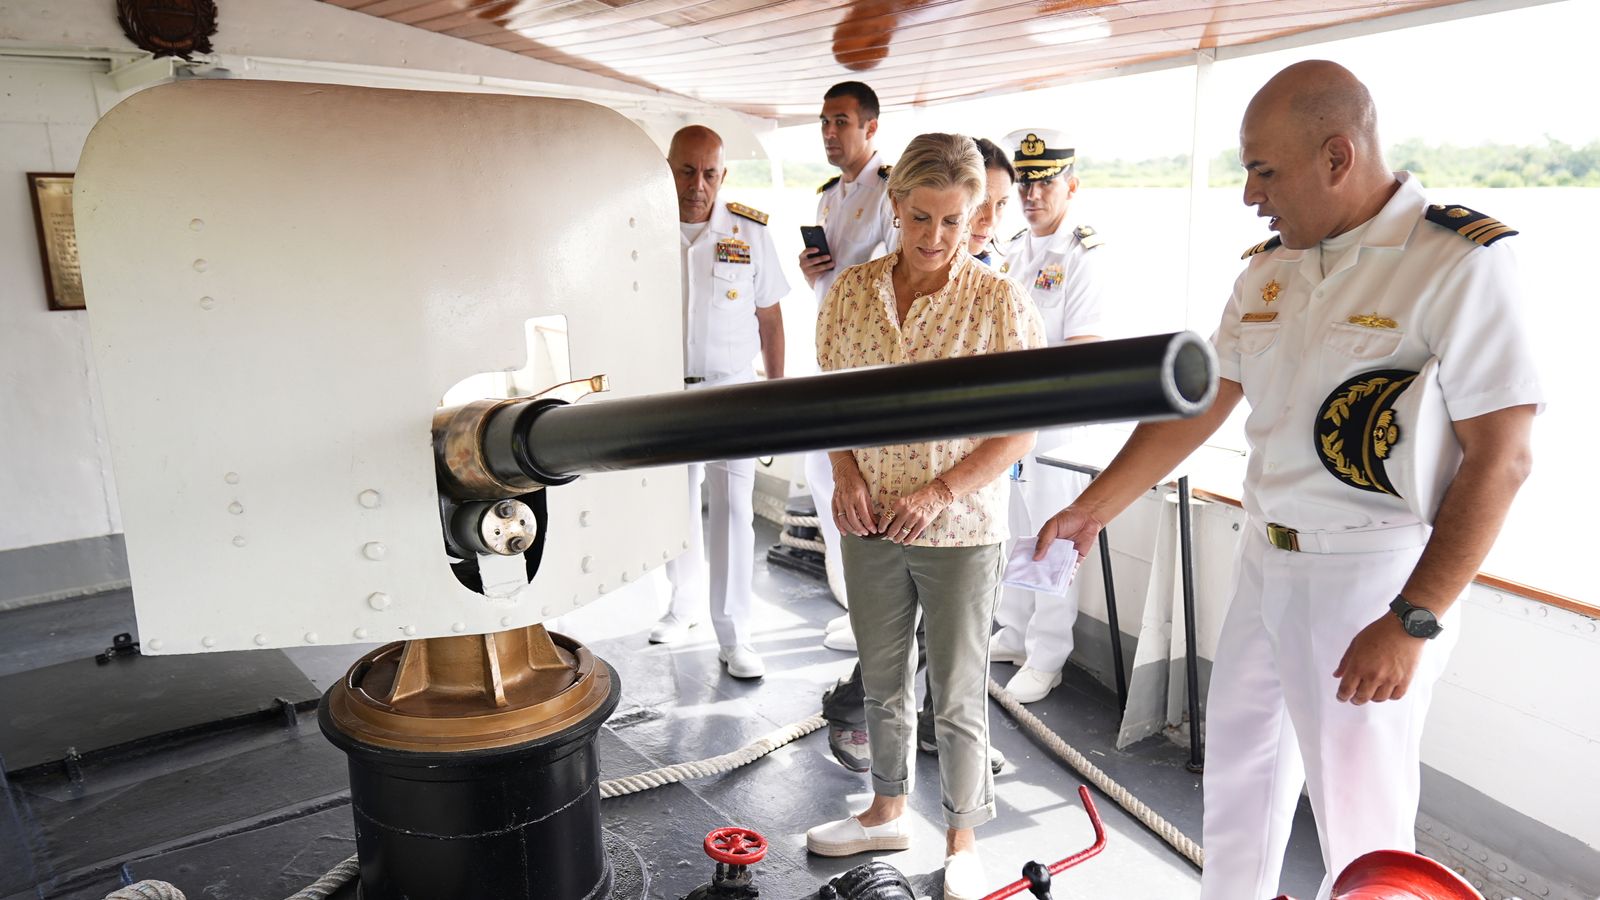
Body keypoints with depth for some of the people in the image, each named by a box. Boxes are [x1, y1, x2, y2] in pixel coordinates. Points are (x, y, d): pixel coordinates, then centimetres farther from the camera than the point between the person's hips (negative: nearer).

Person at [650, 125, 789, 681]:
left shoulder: (750, 232, -4)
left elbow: (770, 318, 3)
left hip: (731, 390, -2)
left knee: (732, 511, -4)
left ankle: (734, 637, 6)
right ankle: (685, 601, 37)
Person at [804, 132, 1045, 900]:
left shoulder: (1000, 303, -12)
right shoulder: (850, 291, -1)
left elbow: (1022, 429, -11)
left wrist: (940, 493, -19)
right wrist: (845, 470, -8)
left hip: (960, 531, -4)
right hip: (869, 525, 4)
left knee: (957, 696, 10)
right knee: (881, 681, 20)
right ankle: (887, 810, 42)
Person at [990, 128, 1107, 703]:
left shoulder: (1083, 258, -12)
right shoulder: (1015, 250, 12)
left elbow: (1082, 352, -17)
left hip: (1054, 417, -7)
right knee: (1011, 528, 16)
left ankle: (1046, 657, 15)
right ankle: (1015, 632, 33)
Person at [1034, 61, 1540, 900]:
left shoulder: (1460, 260, -15)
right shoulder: (1266, 267, 5)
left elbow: (1499, 457, -18)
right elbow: (1196, 406, 9)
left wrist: (1412, 622, -21)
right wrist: (1092, 508, 7)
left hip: (1372, 574, -7)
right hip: (1265, 557, 7)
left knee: (1360, 818, 7)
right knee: (1237, 764, 21)